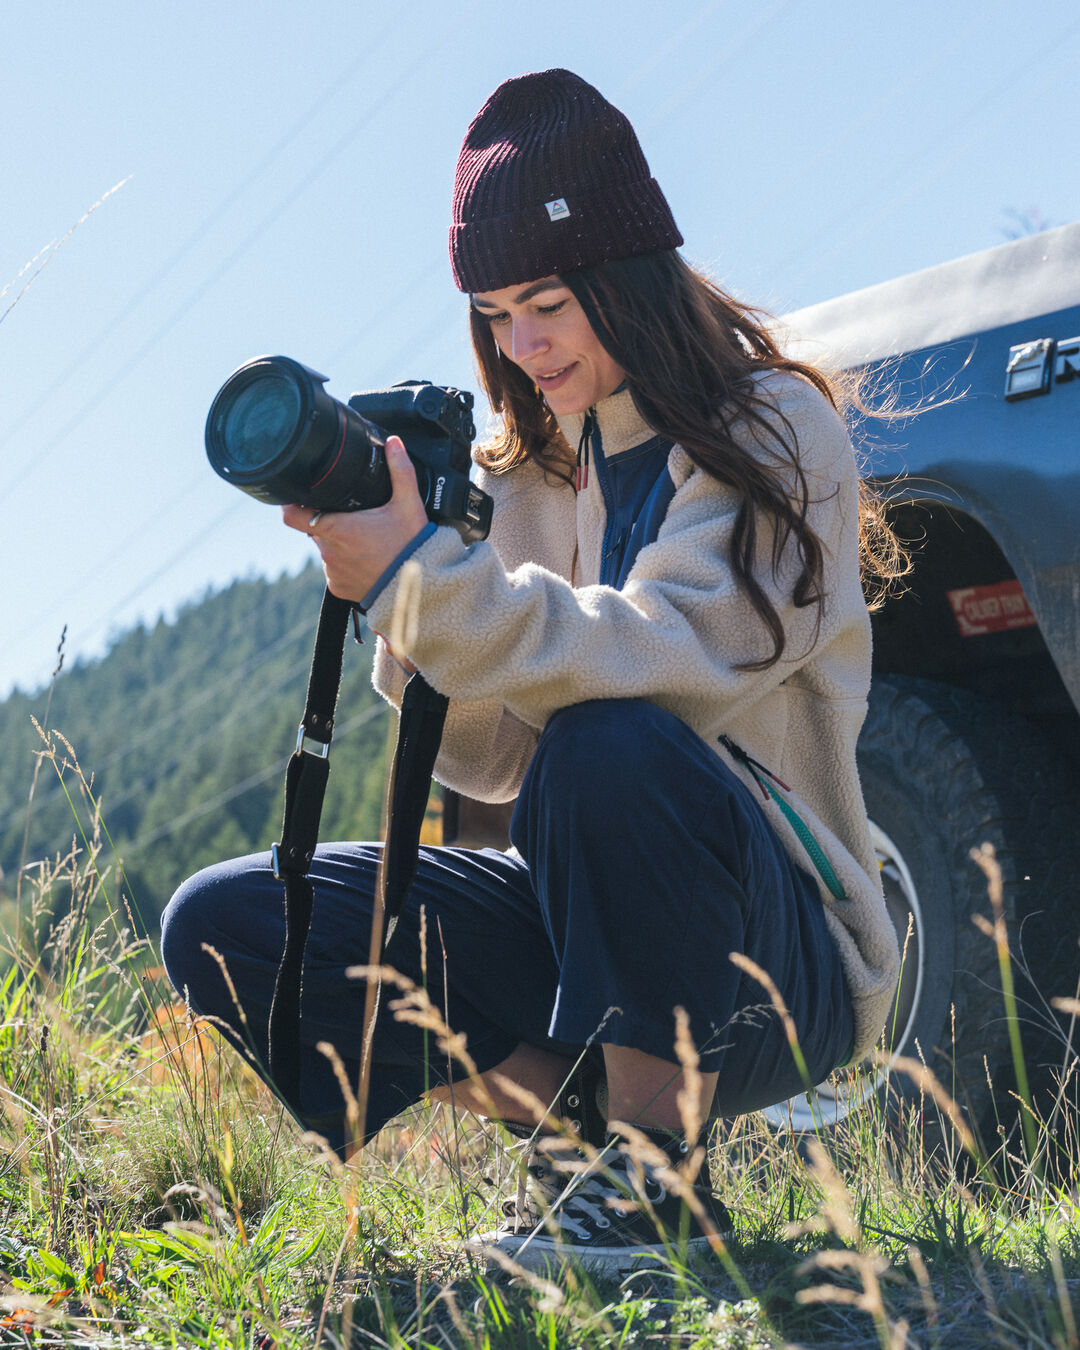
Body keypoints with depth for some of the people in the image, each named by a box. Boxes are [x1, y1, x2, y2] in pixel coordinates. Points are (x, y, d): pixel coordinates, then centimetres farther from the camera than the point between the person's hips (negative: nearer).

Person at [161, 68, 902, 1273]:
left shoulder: (774, 433, -6)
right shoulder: (538, 472, 11)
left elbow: (669, 653, -24)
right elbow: (494, 760, 5)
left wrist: (424, 577, -30)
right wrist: (407, 614, -11)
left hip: (783, 965, -6)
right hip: (590, 929, 6)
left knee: (609, 745, -38)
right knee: (221, 929, -9)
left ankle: (658, 1177, -19)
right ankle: (587, 1122, -3)